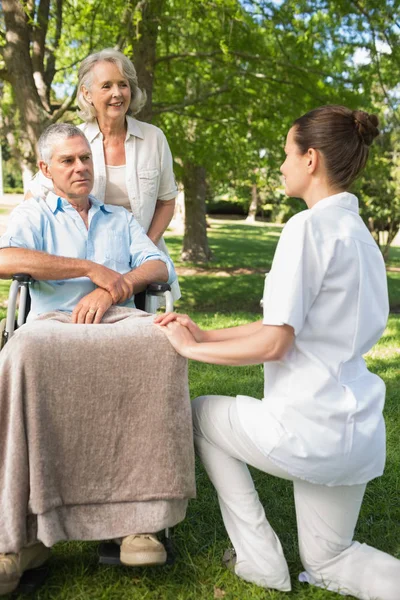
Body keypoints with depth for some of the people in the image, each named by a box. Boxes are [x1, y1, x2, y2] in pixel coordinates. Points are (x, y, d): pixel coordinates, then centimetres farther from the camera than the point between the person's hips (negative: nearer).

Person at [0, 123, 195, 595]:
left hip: (118, 320, 2)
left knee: (162, 349, -36)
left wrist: (110, 290, -7)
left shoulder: (121, 219, 29)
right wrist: (93, 269, -4)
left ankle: (138, 511, -32)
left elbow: (160, 267, 13)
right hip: (52, 322, -2)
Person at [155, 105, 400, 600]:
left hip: (311, 430, -9)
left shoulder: (310, 226, -17)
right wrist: (205, 335, 11)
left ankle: (259, 560, 20)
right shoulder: (357, 230, 11)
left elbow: (274, 343, -20)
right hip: (359, 431, 9)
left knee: (203, 414, 20)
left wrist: (191, 349, -5)